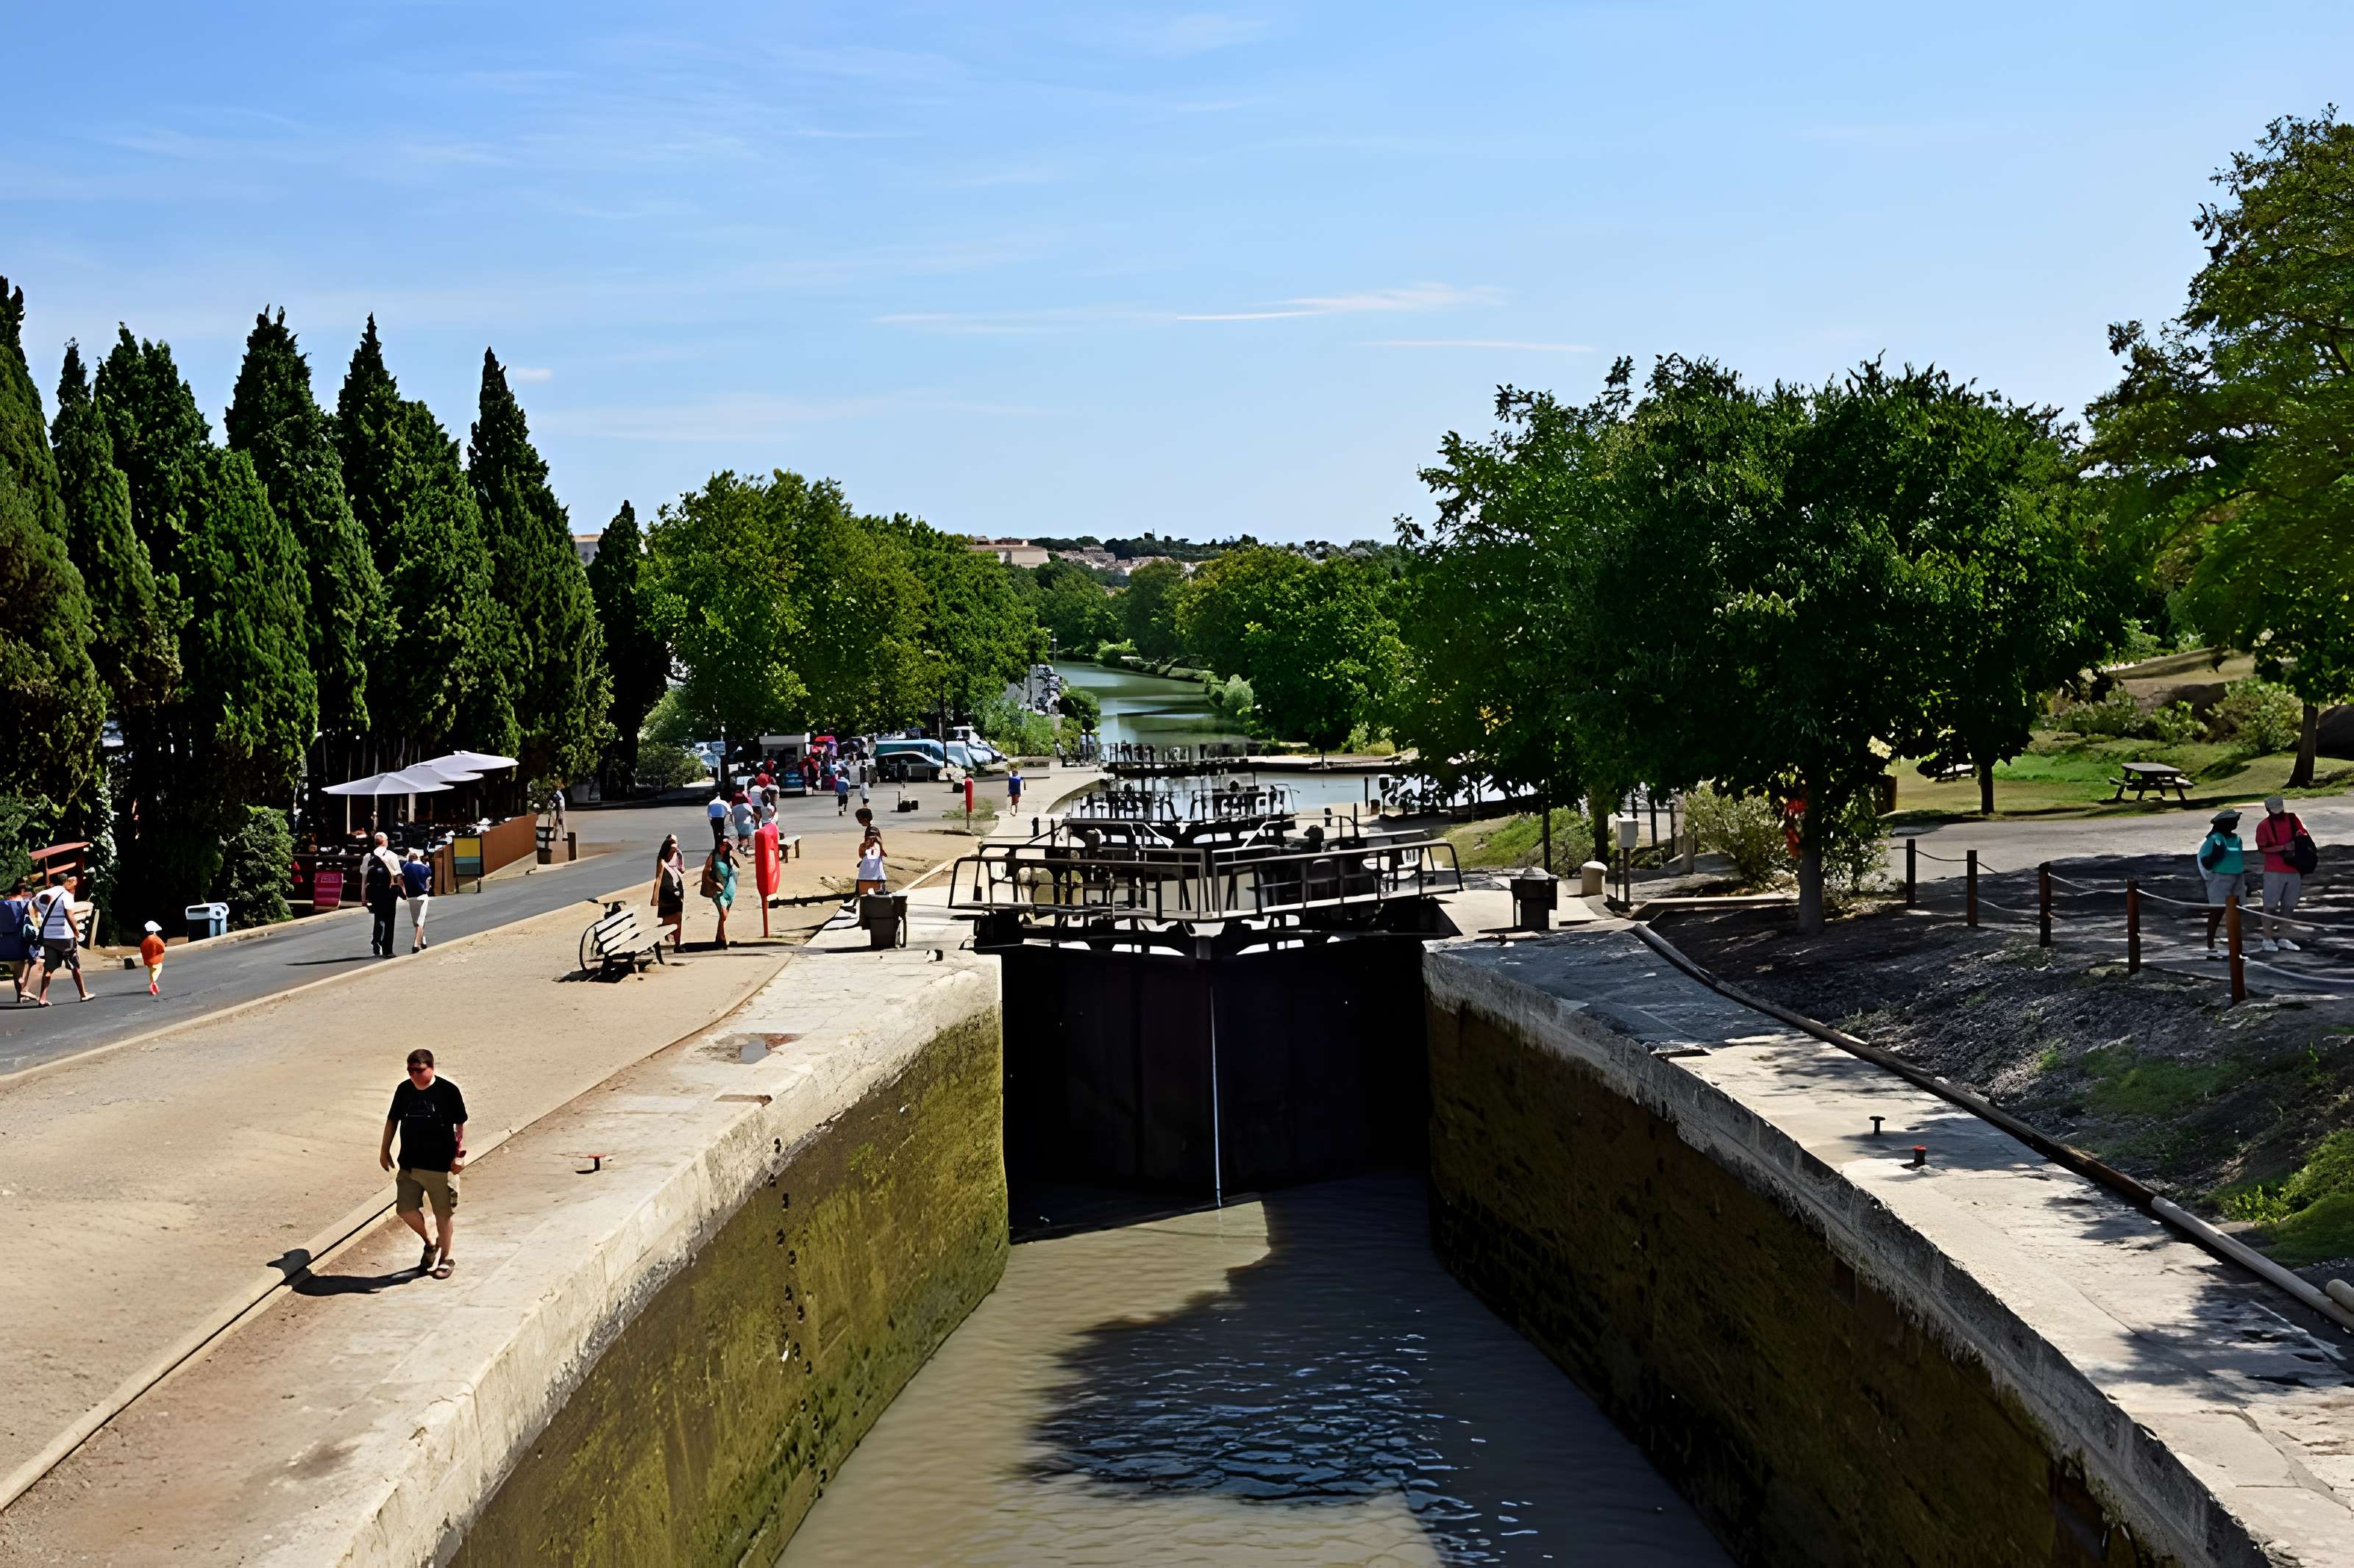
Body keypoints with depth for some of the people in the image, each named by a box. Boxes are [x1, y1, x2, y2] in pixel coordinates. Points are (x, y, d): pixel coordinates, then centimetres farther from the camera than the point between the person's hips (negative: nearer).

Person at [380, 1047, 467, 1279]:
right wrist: (384, 1150, 13)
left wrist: (459, 1155, -8)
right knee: (406, 1209, 4)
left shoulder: (448, 1091, -11)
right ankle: (429, 1243, 31)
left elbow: (460, 1124, -5)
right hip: (409, 1164, 4)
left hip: (440, 1165, -4)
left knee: (443, 1212, 6)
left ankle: (446, 1258, 23)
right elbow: (392, 1120, 14)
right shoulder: (404, 1090, 1)